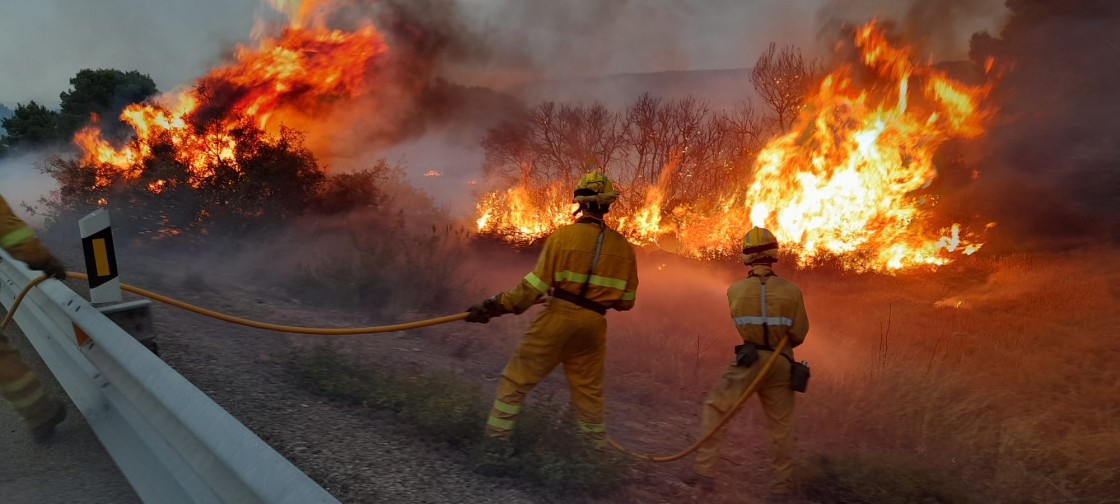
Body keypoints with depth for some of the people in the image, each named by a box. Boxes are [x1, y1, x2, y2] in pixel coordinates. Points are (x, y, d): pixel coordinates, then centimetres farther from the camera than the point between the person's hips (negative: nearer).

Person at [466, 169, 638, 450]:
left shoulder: (563, 235, -11)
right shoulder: (623, 246, 1)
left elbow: (536, 284, -14)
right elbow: (626, 300, 8)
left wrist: (498, 305, -7)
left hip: (558, 318, -3)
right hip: (593, 324, 4)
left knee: (517, 378, 9)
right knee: (589, 388, 21)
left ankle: (496, 437, 11)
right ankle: (598, 445, 31)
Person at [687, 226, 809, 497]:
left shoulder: (735, 290, -8)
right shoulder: (791, 290, -9)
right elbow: (798, 334, -1)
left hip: (748, 363, -1)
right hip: (780, 364, 1)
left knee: (715, 410, 10)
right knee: (782, 425, 16)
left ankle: (704, 472, 6)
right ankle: (783, 482, 25)